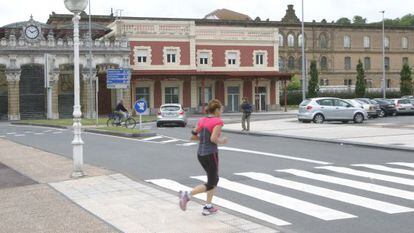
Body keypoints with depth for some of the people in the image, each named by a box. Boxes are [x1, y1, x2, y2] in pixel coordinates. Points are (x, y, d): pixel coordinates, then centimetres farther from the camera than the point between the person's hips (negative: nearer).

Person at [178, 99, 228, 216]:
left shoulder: (202, 121, 8)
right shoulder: (218, 122, -12)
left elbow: (193, 136, 10)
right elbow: (213, 139, -23)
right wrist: (221, 141, -4)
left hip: (200, 154, 8)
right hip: (211, 154, -8)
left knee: (214, 179, 21)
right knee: (211, 184, 4)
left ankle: (208, 207, 19)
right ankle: (187, 194, -14)